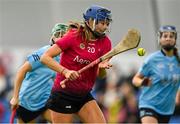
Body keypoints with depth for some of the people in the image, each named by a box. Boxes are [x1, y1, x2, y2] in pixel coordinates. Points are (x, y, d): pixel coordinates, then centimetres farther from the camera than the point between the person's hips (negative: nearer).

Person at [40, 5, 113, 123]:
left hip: (84, 96, 5)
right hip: (63, 94, -5)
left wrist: (102, 67, -22)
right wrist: (65, 71, -28)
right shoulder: (74, 36, -11)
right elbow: (45, 57, -15)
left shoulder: (105, 42, 1)